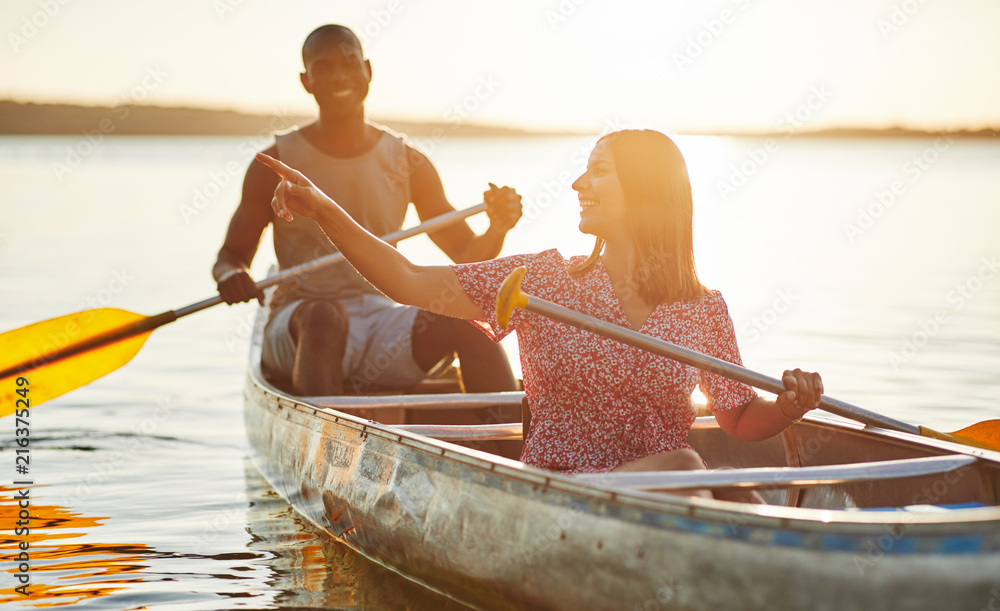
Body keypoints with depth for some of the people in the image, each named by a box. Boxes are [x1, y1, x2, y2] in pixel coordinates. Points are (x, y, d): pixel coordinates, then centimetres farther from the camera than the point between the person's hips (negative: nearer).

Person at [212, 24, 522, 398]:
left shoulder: (408, 165, 10)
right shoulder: (275, 165, 3)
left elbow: (467, 255, 10)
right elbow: (230, 256, 6)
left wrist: (497, 230, -14)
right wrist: (230, 275, -19)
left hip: (382, 326, 3)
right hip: (297, 331, -2)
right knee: (324, 316, -38)